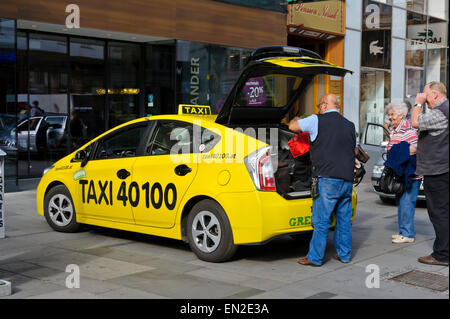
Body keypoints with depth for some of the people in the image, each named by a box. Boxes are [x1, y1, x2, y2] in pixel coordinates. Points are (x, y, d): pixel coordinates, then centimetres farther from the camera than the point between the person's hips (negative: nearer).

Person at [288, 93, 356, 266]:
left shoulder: (317, 121, -3)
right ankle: (344, 254, 23)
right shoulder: (349, 125, 14)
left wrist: (296, 119, 30)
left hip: (328, 179, -6)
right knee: (344, 219, 15)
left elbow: (292, 126, 8)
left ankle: (315, 257, 4)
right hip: (347, 179, 6)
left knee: (321, 220, -1)